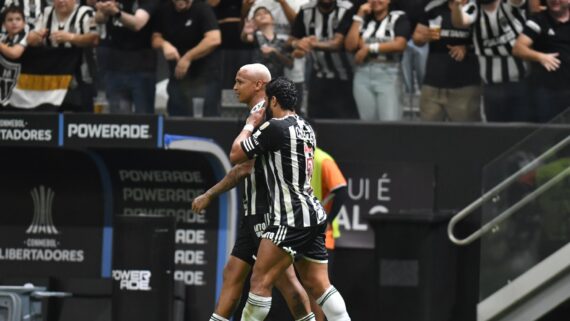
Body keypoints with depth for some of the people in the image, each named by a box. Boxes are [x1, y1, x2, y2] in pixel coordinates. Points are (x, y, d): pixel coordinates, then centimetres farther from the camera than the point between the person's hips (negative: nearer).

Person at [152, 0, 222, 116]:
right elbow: (156, 38, 12)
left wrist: (188, 58, -21)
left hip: (206, 76, -6)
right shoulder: (164, 10, 6)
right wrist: (164, 44, -12)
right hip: (178, 76, 6)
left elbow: (214, 39, -22)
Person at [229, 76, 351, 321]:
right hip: (313, 215, 9)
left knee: (261, 281, -8)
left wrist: (250, 125, 12)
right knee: (318, 285, 8)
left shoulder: (275, 127, -11)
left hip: (291, 218, -9)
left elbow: (236, 155, -3)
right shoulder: (306, 128, 15)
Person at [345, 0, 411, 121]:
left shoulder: (399, 18, 3)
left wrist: (368, 48, -9)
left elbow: (399, 44, -11)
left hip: (388, 75, -4)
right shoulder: (364, 20, 15)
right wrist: (359, 16, 3)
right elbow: (350, 45, 4)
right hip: (363, 76, 4)